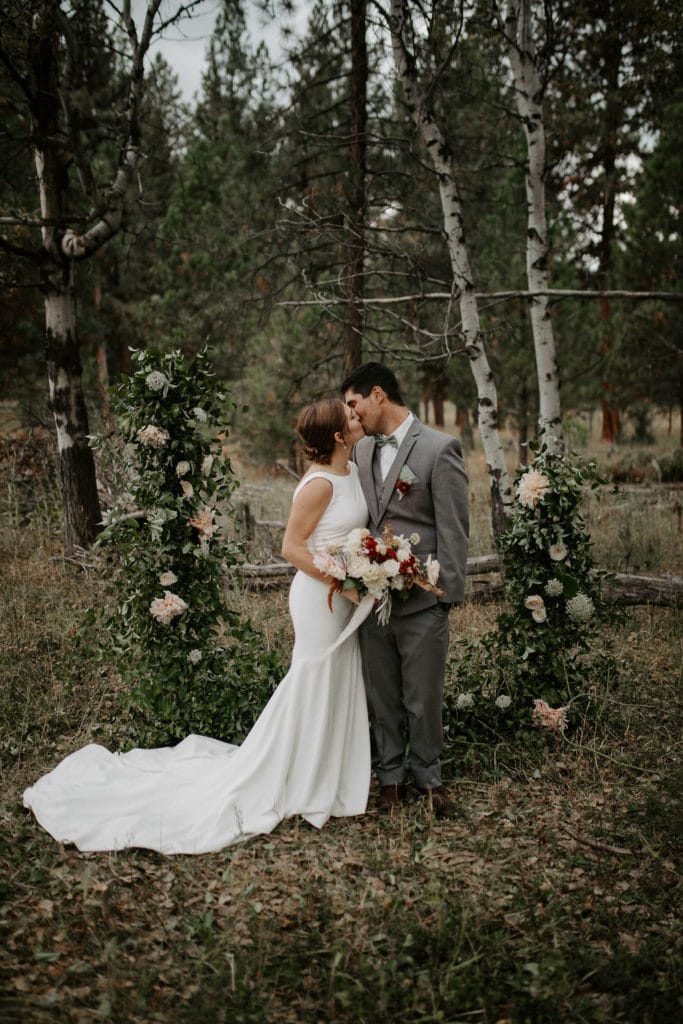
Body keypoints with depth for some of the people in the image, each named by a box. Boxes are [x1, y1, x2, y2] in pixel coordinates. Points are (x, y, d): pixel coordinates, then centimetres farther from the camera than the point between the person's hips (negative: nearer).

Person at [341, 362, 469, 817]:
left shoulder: (440, 449, -8)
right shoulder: (362, 451, 11)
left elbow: (453, 529, -9)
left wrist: (446, 595, -12)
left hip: (422, 601, -5)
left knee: (424, 698, 7)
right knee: (382, 696, 14)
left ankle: (428, 776, 27)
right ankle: (391, 775, 30)